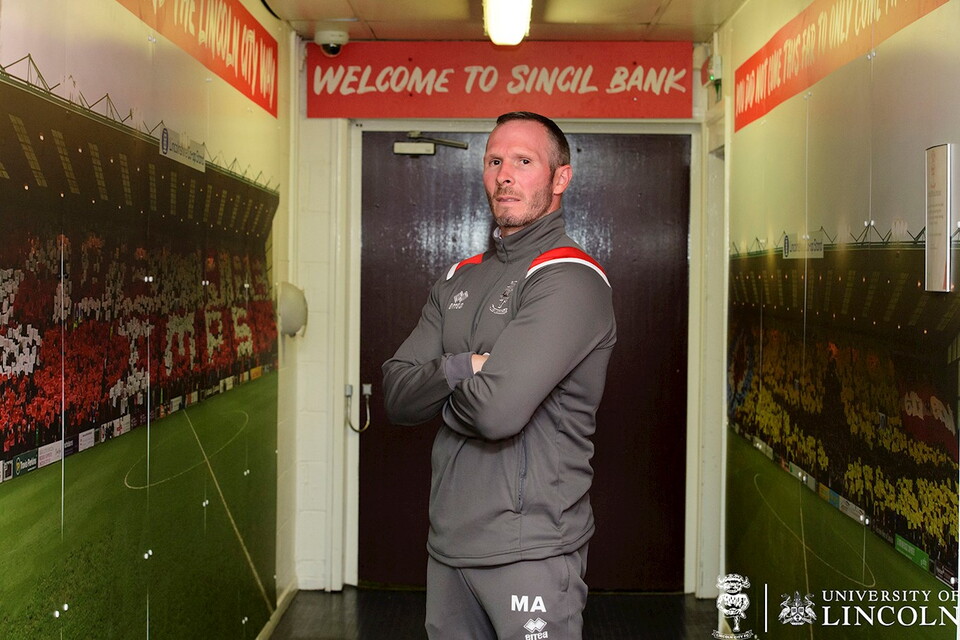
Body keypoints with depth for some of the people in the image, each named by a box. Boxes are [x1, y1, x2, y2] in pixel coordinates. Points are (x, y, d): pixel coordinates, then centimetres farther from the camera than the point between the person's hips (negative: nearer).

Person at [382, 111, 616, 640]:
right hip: (447, 540, 7)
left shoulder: (569, 279, -13)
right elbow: (396, 397, 4)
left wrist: (442, 397, -5)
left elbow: (498, 409, -25)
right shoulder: (458, 280, 12)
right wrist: (460, 369, -15)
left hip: (530, 551, -6)